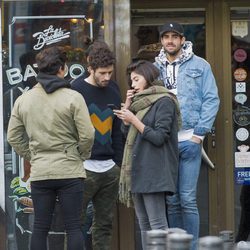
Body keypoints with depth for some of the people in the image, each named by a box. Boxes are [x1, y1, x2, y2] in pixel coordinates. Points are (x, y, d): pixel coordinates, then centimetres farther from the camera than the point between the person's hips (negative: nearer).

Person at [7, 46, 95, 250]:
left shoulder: (23, 100, 4)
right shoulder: (73, 97, -9)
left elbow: (13, 137, 7)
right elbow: (87, 135, -12)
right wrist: (82, 155, 6)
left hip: (39, 172, 4)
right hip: (69, 171, -3)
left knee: (40, 227, 8)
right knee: (73, 227, 2)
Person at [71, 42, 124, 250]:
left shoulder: (113, 90, 12)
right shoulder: (76, 90, -5)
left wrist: (119, 163, 16)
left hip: (110, 169, 6)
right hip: (84, 169, -6)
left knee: (105, 224, 8)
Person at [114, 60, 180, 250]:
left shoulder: (164, 101, -8)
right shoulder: (141, 101, 18)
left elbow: (159, 137, -14)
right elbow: (126, 132, 19)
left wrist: (133, 120, -14)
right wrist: (127, 107, 8)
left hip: (153, 170, -9)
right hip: (138, 170, 9)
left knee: (157, 223, -11)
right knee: (144, 223, 9)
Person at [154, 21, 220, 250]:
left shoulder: (199, 66, 3)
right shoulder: (155, 68, 12)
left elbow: (211, 100, -1)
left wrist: (200, 133, -8)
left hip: (188, 140, -3)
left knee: (187, 200, -5)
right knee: (171, 201, 6)